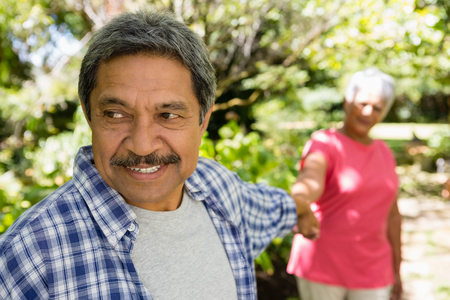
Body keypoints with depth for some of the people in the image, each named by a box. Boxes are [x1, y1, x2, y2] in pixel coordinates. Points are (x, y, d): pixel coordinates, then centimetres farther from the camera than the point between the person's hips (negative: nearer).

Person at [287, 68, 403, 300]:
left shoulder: (383, 153, 9)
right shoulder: (324, 145, -12)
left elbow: (391, 215, 13)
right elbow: (309, 181, -35)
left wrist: (396, 271, 14)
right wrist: (302, 208, -57)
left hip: (370, 270, 6)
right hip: (323, 266, -5)